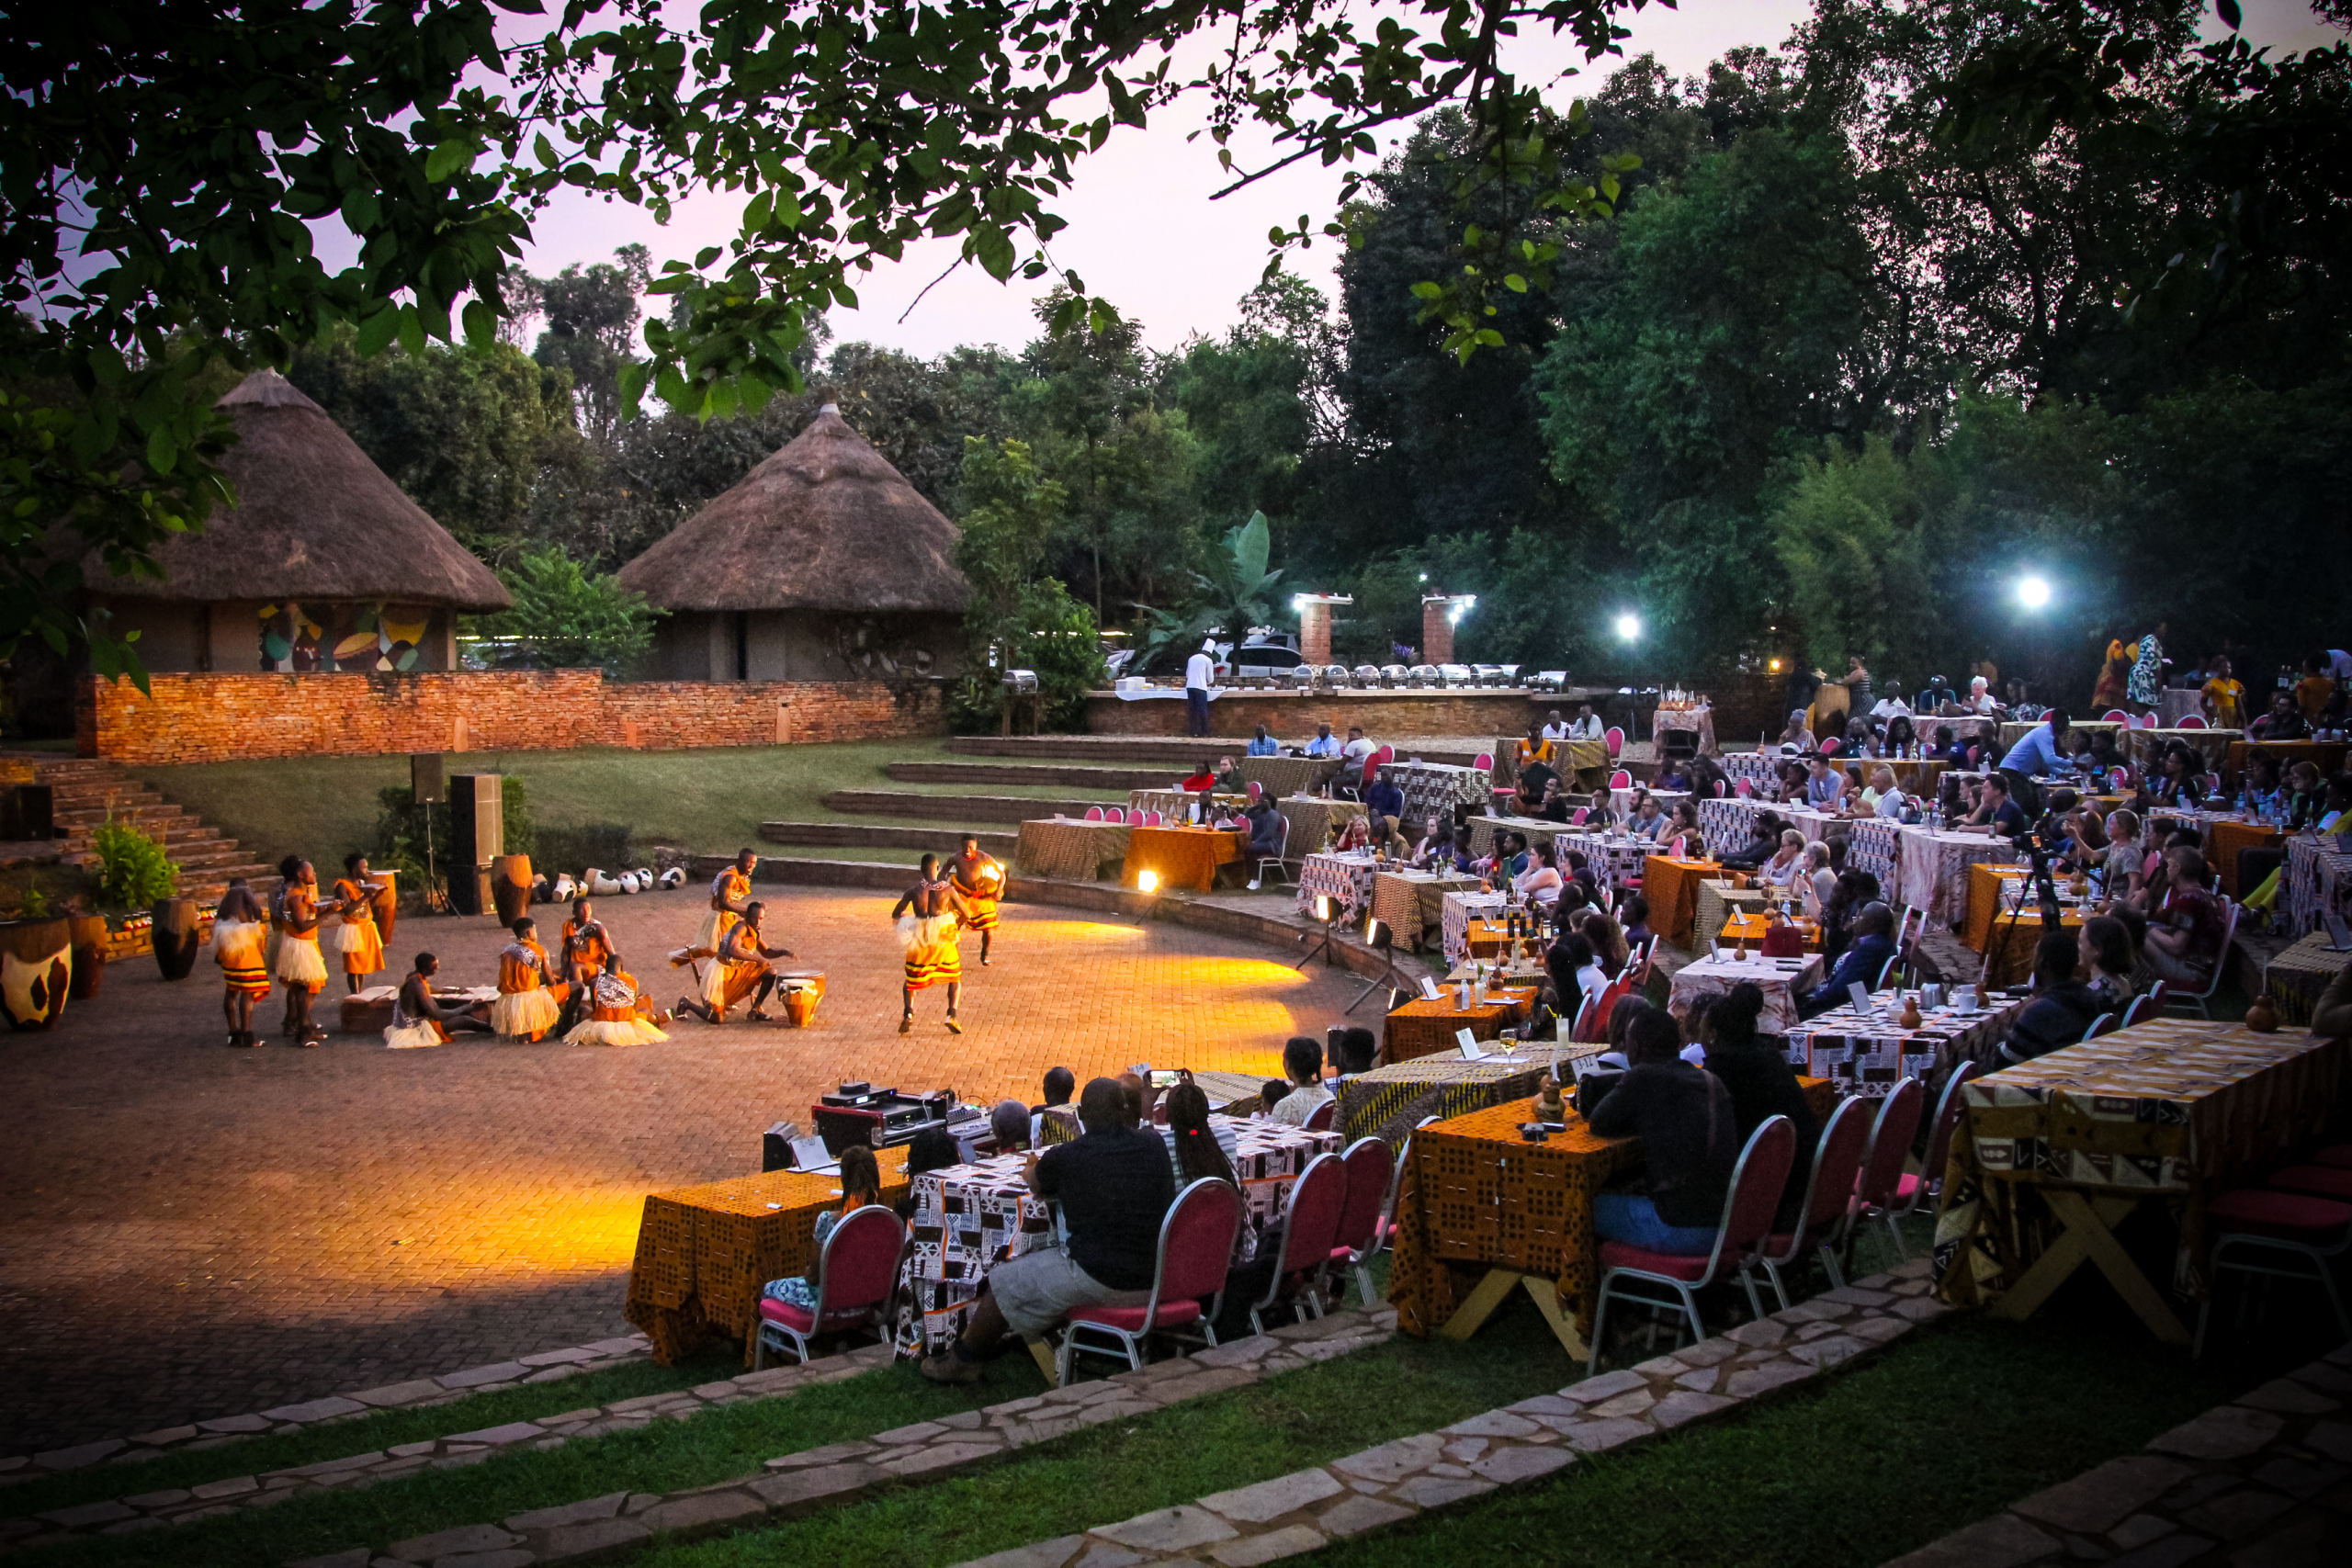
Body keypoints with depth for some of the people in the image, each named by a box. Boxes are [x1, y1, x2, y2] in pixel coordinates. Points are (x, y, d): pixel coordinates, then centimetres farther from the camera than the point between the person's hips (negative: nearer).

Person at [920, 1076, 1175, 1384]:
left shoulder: (1065, 1157, -12)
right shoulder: (1155, 1146, -1)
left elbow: (1036, 1185, 12)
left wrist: (1033, 1169, 38)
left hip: (1100, 1282, -6)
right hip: (1156, 1281, 6)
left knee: (1003, 1283, 16)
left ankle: (963, 1361, 33)